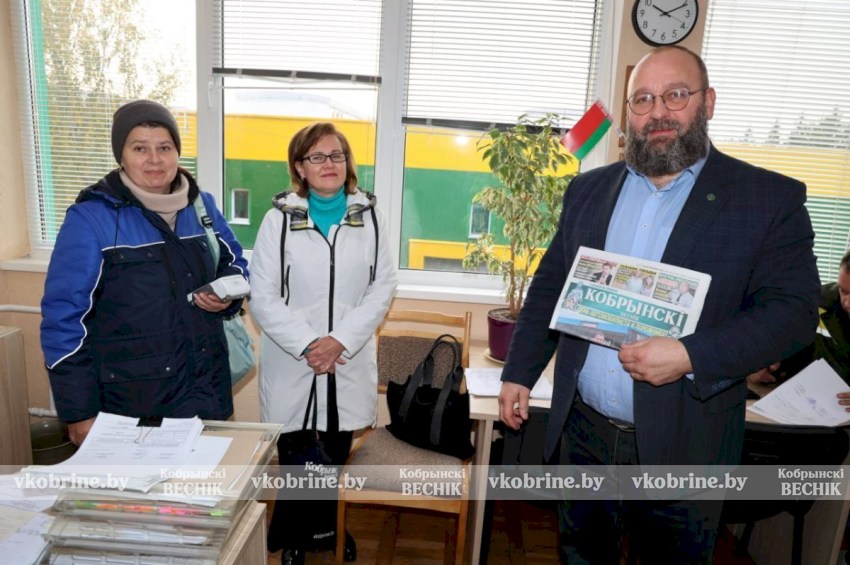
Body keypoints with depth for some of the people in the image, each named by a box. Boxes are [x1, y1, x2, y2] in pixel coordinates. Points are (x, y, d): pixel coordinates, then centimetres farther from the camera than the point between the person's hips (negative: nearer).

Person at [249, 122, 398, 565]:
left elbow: (382, 287, -2)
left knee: (335, 457, 15)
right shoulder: (280, 218, -4)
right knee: (294, 462, 10)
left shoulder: (369, 217, 2)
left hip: (348, 361, 2)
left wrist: (341, 340, -13)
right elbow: (263, 297, -6)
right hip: (292, 362, -1)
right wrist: (306, 345, -16)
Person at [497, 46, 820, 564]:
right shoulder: (588, 189, 6)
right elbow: (549, 287, 9)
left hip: (681, 446, -3)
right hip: (582, 431, 4)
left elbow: (794, 310, -9)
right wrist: (519, 373, 6)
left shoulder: (770, 198, -5)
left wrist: (690, 356, -23)